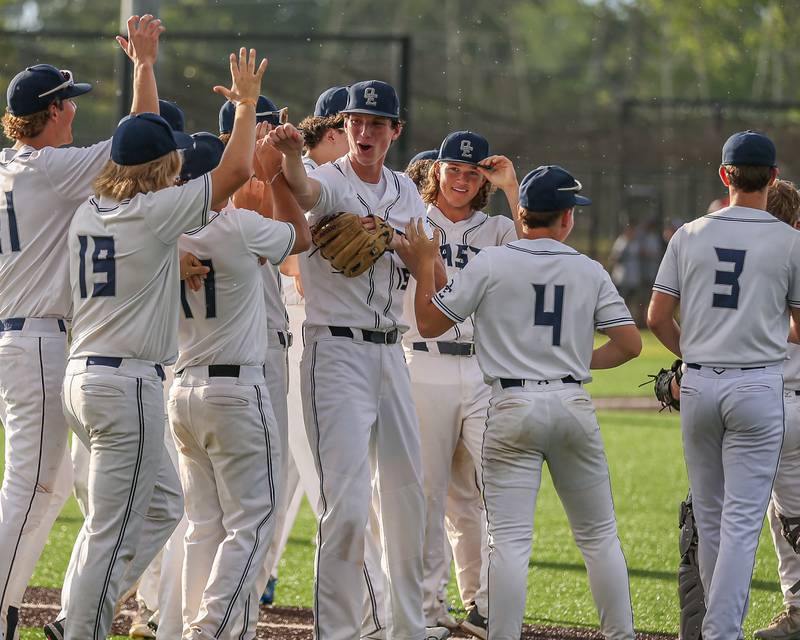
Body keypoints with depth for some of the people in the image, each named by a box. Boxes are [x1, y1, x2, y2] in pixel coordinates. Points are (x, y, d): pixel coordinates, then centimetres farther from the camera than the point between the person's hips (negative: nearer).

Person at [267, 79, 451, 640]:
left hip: (390, 352, 7)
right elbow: (304, 190, -34)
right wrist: (291, 154, -56)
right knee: (348, 504, -14)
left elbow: (437, 279, 7)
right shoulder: (330, 182, -7)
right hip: (336, 350, -7)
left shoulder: (404, 191, 11)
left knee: (407, 496, 13)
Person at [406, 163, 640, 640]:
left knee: (511, 539, -5)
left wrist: (425, 263, 10)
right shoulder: (590, 271, 4)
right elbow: (630, 344, 3)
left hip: (514, 409, -2)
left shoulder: (491, 264, -3)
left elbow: (429, 323, 0)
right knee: (599, 534, 13)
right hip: (574, 405, 2)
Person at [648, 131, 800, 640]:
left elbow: (657, 317, 4)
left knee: (709, 517, 14)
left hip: (698, 386, 3)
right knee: (743, 518, -4)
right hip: (758, 384, -3)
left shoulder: (690, 235, 3)